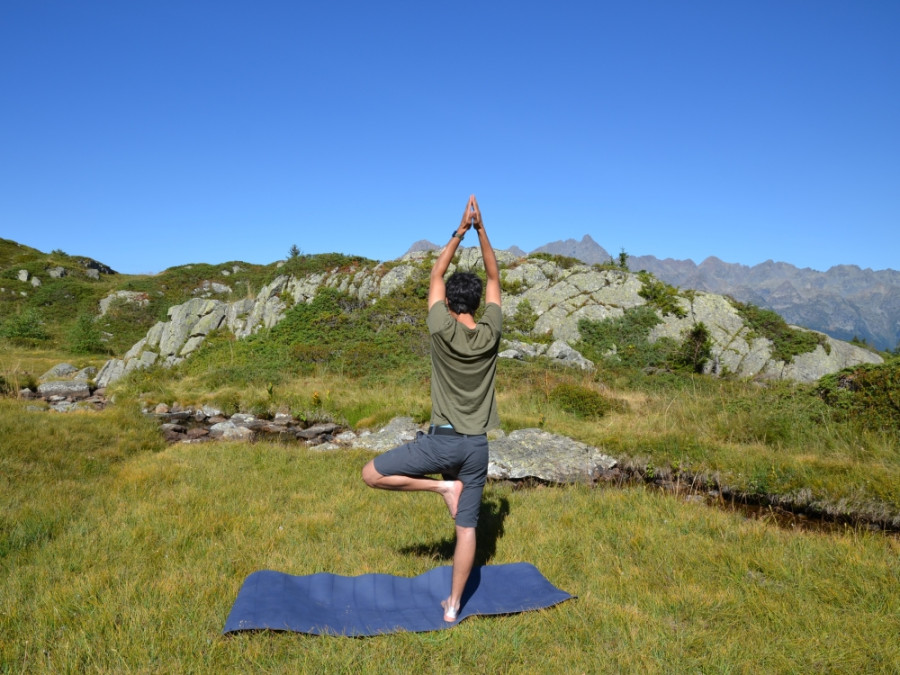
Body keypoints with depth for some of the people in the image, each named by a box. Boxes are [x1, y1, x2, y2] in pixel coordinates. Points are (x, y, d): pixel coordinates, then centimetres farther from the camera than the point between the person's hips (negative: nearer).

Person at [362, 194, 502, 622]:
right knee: (467, 527, 12)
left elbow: (436, 275, 1)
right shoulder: (491, 334, -4)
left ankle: (443, 487, 4)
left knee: (371, 474, 9)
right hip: (477, 445, 4)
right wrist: (480, 229, 4)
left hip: (441, 441, -4)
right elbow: (494, 278, 6)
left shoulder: (442, 331, -11)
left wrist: (460, 230, 1)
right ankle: (453, 605, 21)